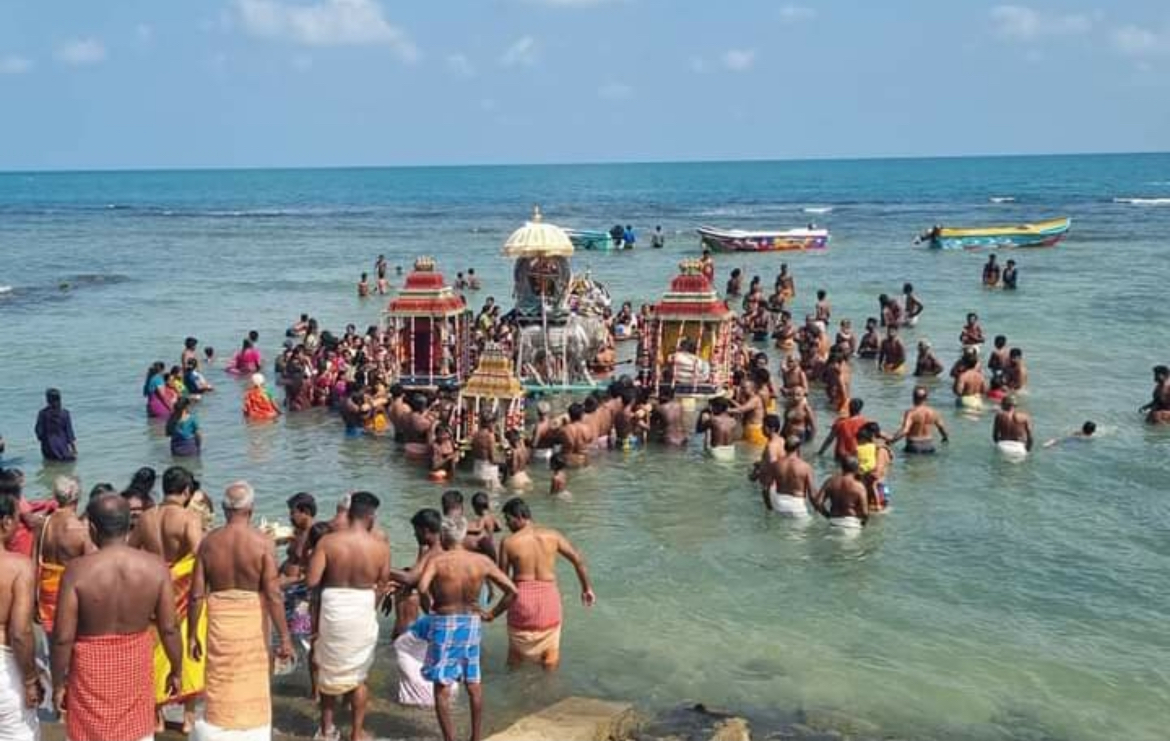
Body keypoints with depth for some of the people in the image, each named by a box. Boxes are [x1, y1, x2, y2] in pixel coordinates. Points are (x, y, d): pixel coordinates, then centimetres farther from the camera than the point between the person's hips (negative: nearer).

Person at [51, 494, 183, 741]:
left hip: (92, 667, -2)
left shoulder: (78, 570, -19)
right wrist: (176, 670, 8)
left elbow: (63, 637, -15)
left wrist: (58, 683, -1)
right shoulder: (154, 566, -12)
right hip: (136, 664, 2)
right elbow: (169, 629, -7)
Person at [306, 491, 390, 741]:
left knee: (329, 669, 19)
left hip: (333, 609, 0)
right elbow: (382, 584, 2)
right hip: (363, 611, 0)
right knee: (359, 674, 14)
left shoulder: (328, 541, -11)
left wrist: (331, 576, 7)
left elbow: (312, 581, -12)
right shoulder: (380, 546, -9)